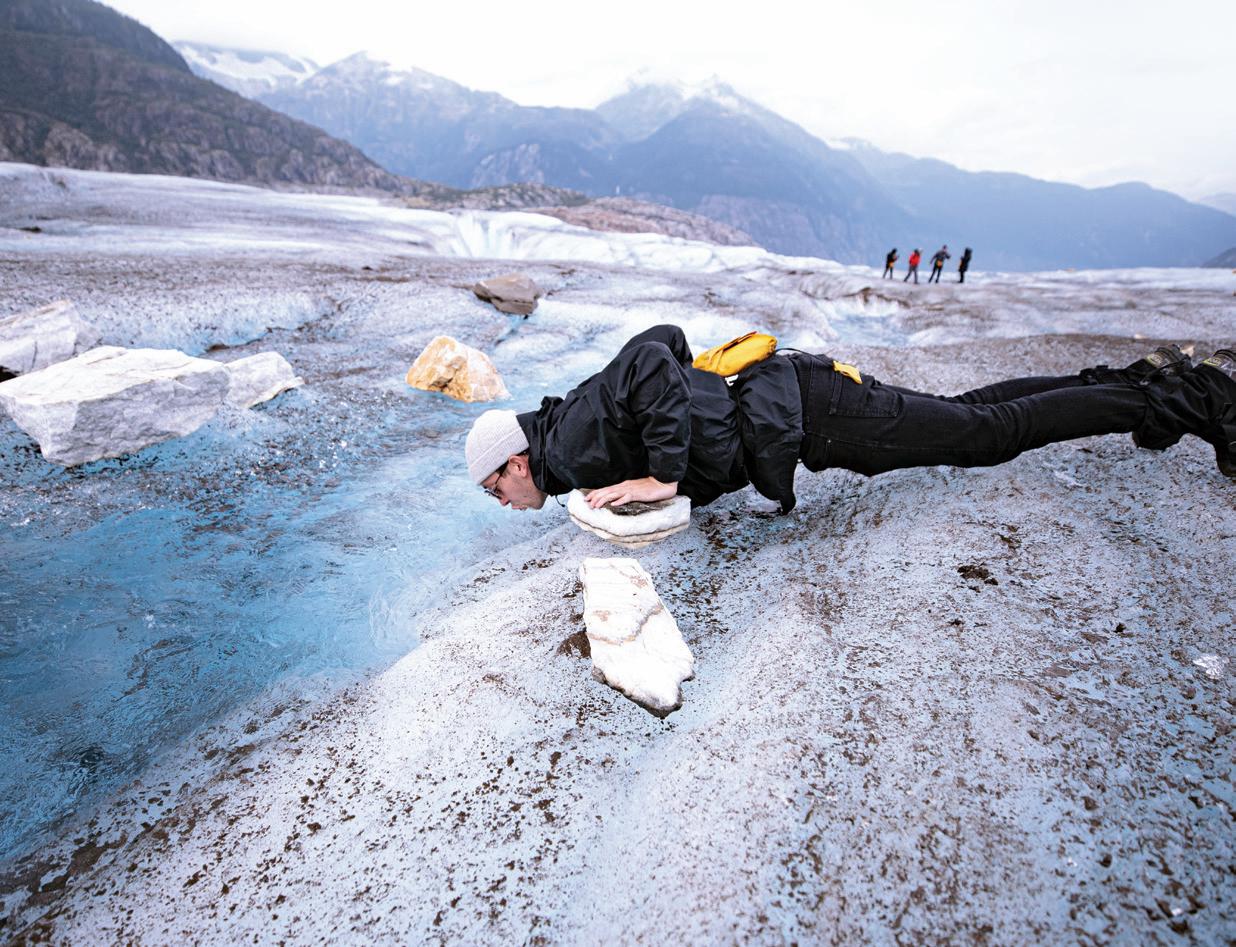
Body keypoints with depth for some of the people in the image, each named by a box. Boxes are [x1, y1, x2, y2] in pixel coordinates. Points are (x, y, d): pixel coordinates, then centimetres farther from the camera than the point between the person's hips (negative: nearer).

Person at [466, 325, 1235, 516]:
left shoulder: (574, 452, -14)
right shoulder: (576, 423, 12)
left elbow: (647, 360, -31)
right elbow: (666, 336, 17)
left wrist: (665, 473, -26)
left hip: (797, 411, -8)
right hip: (786, 391, 8)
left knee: (991, 431, 2)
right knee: (969, 414, 18)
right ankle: (1137, 378, 29)